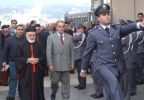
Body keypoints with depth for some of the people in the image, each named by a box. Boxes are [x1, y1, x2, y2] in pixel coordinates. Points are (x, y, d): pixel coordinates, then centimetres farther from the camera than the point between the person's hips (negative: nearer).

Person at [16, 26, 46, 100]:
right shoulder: (22, 44, -2)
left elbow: (43, 56, 6)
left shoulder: (39, 45, 5)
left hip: (37, 71, 2)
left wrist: (38, 59, -14)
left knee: (37, 89, 8)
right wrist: (27, 60, -18)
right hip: (25, 72, -2)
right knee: (26, 91, 0)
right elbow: (18, 58, -4)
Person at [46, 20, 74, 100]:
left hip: (66, 65, 2)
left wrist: (72, 63, 3)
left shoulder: (69, 37, 6)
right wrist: (50, 64, -9)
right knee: (54, 82, 9)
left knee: (66, 84, 6)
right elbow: (49, 52, -4)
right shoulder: (51, 37, 0)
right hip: (55, 65, -1)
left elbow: (72, 51, 7)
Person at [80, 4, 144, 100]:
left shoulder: (117, 28, 6)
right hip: (102, 66, -4)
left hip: (117, 66, 4)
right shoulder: (94, 33, -1)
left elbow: (127, 28, -16)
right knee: (113, 82, -32)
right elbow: (87, 52, 5)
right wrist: (83, 69, 11)